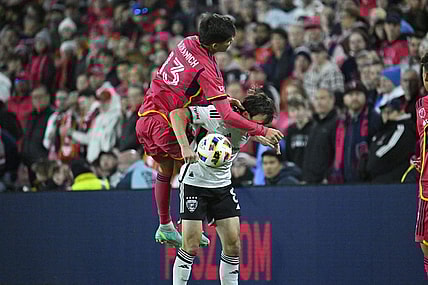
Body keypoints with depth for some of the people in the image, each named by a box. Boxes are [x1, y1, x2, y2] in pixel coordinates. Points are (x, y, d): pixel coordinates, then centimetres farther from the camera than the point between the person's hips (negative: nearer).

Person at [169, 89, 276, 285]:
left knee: (233, 244, 0)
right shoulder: (217, 115, -24)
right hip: (194, 182, -6)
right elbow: (177, 113, -27)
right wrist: (185, 147, -36)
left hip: (222, 185, 6)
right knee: (191, 245, -10)